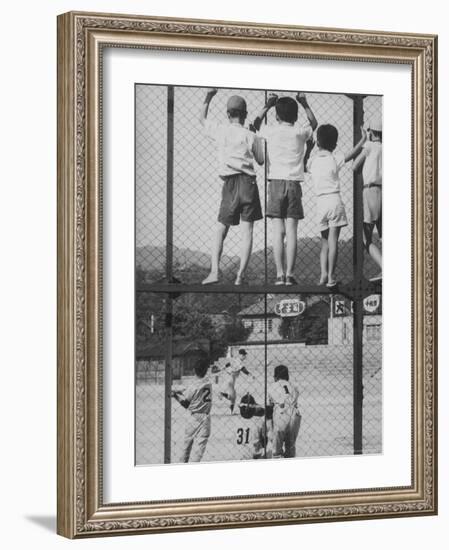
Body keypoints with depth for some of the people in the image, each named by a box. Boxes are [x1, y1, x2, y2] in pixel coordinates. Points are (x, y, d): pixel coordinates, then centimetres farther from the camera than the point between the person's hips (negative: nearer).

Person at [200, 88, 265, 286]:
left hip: (230, 184, 1)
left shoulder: (220, 131, 5)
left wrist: (209, 96, 33)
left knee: (220, 230, 9)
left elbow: (202, 119, 24)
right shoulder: (251, 136, 2)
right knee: (247, 231, 0)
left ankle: (214, 271, -6)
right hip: (248, 182, -1)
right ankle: (240, 275, -6)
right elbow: (261, 161, 12)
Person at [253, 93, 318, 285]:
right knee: (291, 231, -2)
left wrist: (267, 106, 24)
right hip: (294, 184, 0)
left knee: (278, 231, -2)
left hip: (276, 183, 0)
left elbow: (256, 123, 26)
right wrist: (304, 104, 24)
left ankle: (280, 275, -8)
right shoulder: (300, 132, 4)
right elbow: (314, 123, 27)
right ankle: (289, 274, -6)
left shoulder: (271, 132, 3)